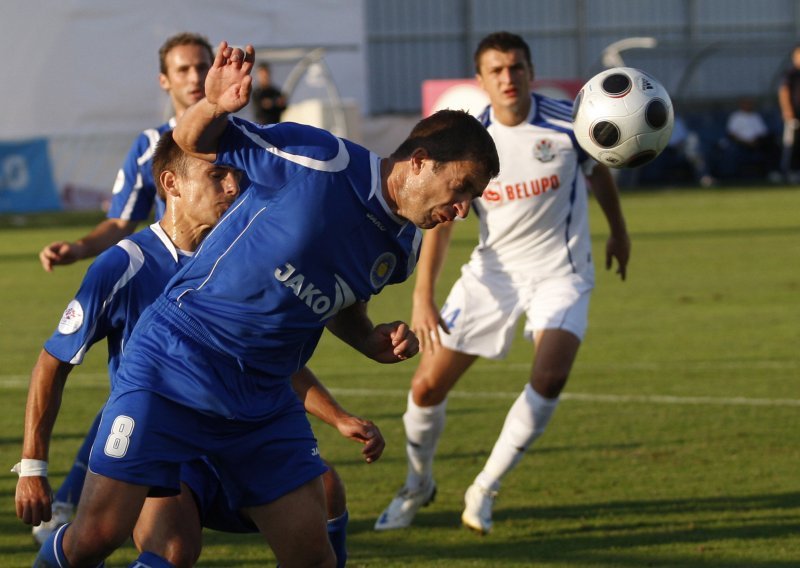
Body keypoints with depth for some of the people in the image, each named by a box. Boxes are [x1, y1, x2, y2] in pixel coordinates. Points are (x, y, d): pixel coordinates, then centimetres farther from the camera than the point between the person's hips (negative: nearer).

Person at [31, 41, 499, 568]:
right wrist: (214, 107, -31)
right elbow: (193, 141, -8)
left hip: (264, 400, 6)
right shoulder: (321, 160, -16)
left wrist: (373, 342, 2)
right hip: (173, 366, -6)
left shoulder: (401, 248, 5)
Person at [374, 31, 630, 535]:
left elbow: (598, 171, 11)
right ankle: (418, 485, 28)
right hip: (492, 272, 1)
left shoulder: (567, 123, -10)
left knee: (550, 377, -26)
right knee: (428, 386, -1)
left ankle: (484, 490, -9)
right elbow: (439, 219, -9)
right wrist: (423, 297, -19)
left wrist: (618, 232, 22)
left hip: (560, 271, -1)